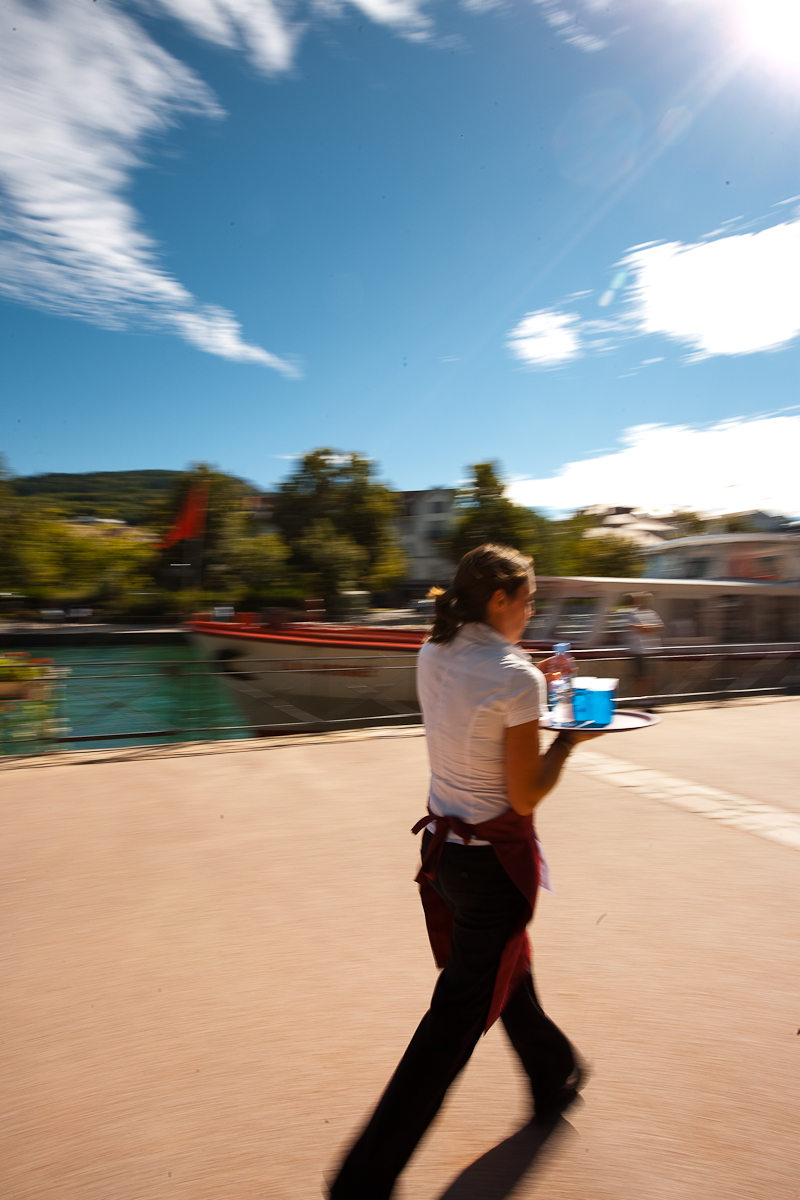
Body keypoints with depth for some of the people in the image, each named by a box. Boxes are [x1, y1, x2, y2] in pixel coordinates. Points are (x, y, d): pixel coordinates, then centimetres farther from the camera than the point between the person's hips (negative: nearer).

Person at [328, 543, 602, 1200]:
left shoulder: (433, 655, -2)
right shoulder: (516, 677, -23)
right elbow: (524, 796, -19)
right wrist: (570, 738, -6)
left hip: (445, 844, 8)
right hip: (494, 858, -8)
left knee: (506, 971, 29)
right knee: (460, 1013, 8)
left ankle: (555, 1079, 56)